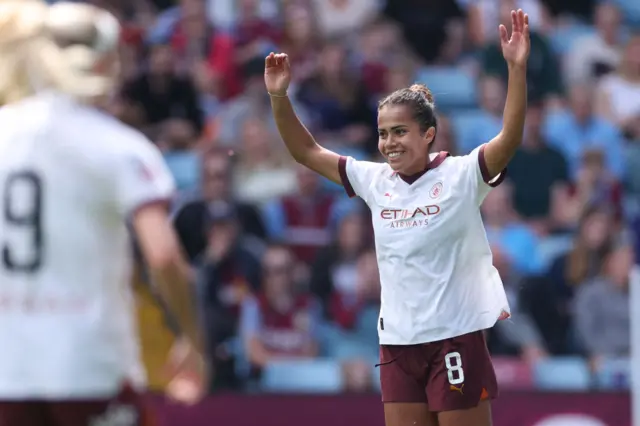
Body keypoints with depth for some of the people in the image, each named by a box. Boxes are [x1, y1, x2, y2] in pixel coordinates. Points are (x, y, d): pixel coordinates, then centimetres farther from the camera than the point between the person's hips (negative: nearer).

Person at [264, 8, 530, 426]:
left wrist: (517, 69, -34)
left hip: (456, 340, -5)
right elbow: (307, 152, 14)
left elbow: (510, 139, -23)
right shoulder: (375, 181, 7)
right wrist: (280, 96, 2)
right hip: (398, 344, 5)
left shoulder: (460, 176, -8)